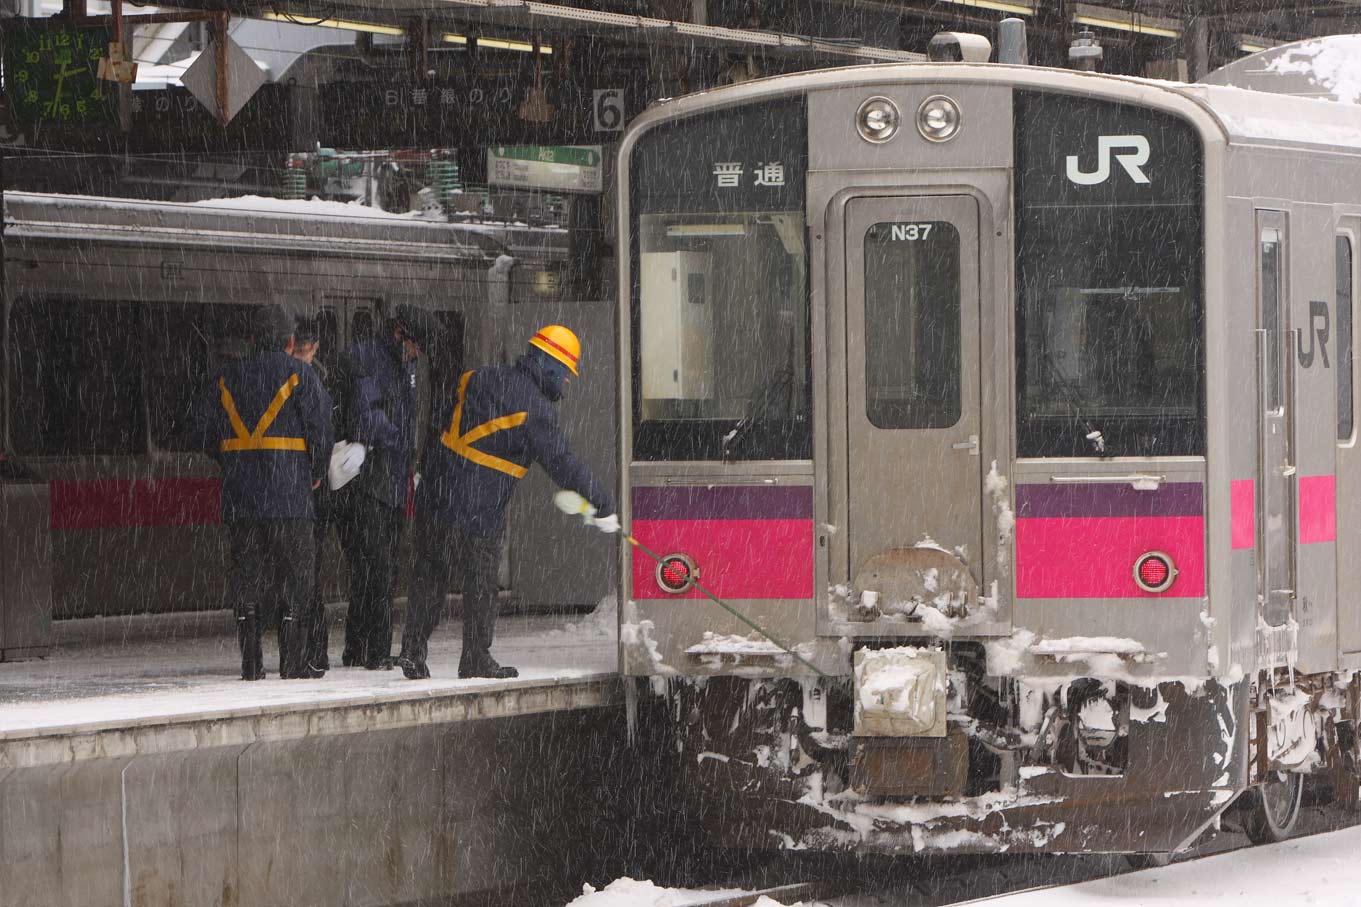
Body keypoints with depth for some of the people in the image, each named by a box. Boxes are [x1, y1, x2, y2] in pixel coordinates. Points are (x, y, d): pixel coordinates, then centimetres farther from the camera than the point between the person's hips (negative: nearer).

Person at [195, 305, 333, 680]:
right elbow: (321, 427, -7)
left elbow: (204, 431, 9)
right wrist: (315, 473, 8)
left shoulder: (228, 378, 10)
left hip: (239, 496, 4)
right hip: (289, 497, -3)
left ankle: (251, 662, 4)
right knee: (293, 579, 2)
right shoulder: (299, 375, -2)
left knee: (246, 578, 7)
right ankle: (293, 661, 0)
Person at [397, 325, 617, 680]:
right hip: (478, 513, -6)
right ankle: (476, 659, 14)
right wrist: (603, 504, -7)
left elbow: (439, 424, 15)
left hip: (433, 495, 6)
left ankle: (413, 648, 13)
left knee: (429, 572, 15)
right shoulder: (536, 408, -12)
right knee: (481, 581, 8)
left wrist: (426, 471, 27)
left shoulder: (479, 379, 8)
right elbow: (561, 464, -13)